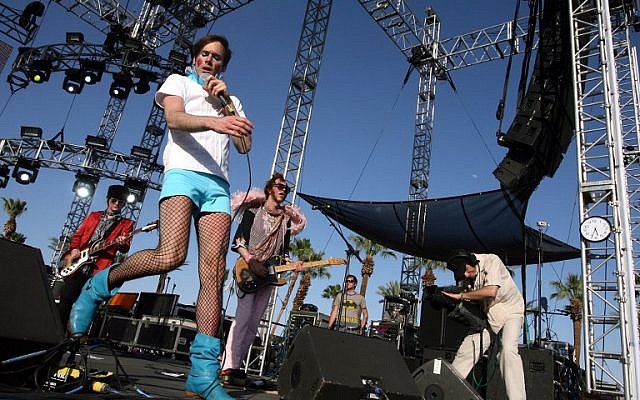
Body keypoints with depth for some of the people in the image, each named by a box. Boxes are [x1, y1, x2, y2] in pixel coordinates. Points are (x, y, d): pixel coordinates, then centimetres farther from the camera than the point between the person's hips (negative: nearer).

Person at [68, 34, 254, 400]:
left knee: (214, 273, -13)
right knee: (170, 256, -27)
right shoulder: (178, 82, 20)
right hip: (183, 173, -3)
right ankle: (100, 284, 3)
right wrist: (213, 121, -22)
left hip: (218, 185, 4)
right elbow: (175, 119, -2)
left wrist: (226, 102, 8)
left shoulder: (232, 102, 31)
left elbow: (245, 145, 16)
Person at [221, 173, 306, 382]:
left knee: (253, 324, 1)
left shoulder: (287, 219, 16)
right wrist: (251, 262, -17)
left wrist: (292, 264, -4)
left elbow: (284, 252, 16)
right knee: (243, 316, -16)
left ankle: (235, 364, 5)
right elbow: (238, 241, -4)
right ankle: (230, 365, -15)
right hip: (248, 271, -5)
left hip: (269, 275, 5)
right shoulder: (253, 210, 4)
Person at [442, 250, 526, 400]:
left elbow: (491, 291, -36)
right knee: (467, 348, -1)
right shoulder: (465, 275, -7)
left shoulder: (491, 261, -25)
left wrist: (461, 295, -30)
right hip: (488, 315, 5)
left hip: (510, 310, -5)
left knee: (508, 349, -28)